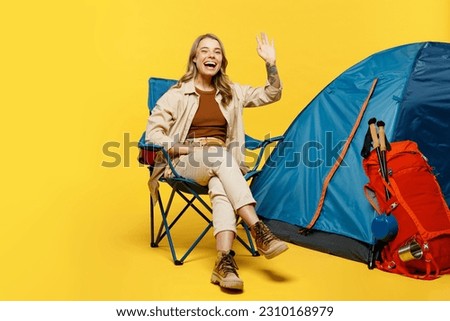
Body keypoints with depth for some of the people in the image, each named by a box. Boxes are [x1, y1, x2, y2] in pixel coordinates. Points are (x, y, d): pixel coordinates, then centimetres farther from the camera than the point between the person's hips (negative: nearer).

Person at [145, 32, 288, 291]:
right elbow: (153, 134, -2)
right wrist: (188, 149, -13)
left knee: (220, 186, -35)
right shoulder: (177, 94, 2)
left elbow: (272, 95, 14)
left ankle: (225, 261, -50)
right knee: (220, 156, -37)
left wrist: (271, 62, 1)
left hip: (221, 162, 3)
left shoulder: (232, 93, 14)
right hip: (186, 163, -2)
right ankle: (259, 231, -41)